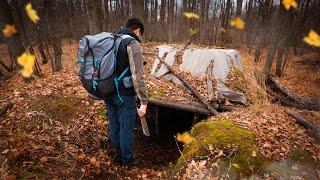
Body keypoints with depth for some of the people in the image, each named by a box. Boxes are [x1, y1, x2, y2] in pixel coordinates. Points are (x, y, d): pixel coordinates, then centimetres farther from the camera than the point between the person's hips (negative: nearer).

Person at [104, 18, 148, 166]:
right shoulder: (132, 43, -13)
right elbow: (137, 76, -22)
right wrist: (144, 102, -19)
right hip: (124, 94, -8)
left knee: (114, 125, 20)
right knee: (126, 127, 9)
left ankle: (118, 154, 40)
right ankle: (127, 159, 28)